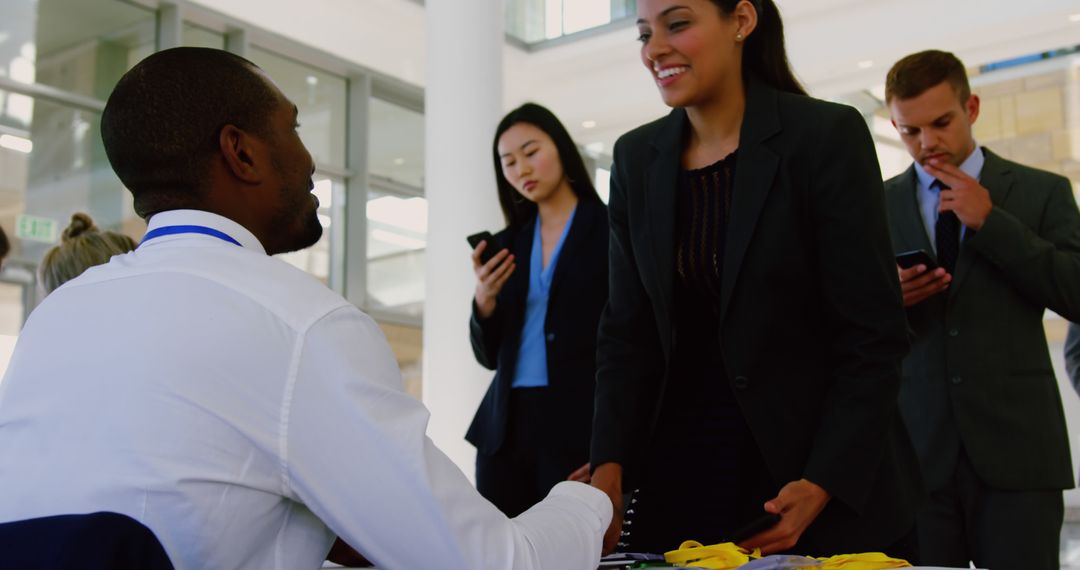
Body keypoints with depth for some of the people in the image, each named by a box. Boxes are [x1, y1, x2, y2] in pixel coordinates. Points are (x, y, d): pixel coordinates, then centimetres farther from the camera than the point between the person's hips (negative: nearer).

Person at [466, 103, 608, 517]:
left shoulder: (611, 229, 0)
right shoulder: (506, 245, 13)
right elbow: (490, 356, 15)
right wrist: (484, 301, -5)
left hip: (579, 427, -4)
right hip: (506, 427, 5)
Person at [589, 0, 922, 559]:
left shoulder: (828, 135, -10)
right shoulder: (637, 158, 4)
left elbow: (873, 334, -12)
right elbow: (627, 330, 3)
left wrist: (825, 483, -20)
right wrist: (610, 463, -9)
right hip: (682, 472, 4)